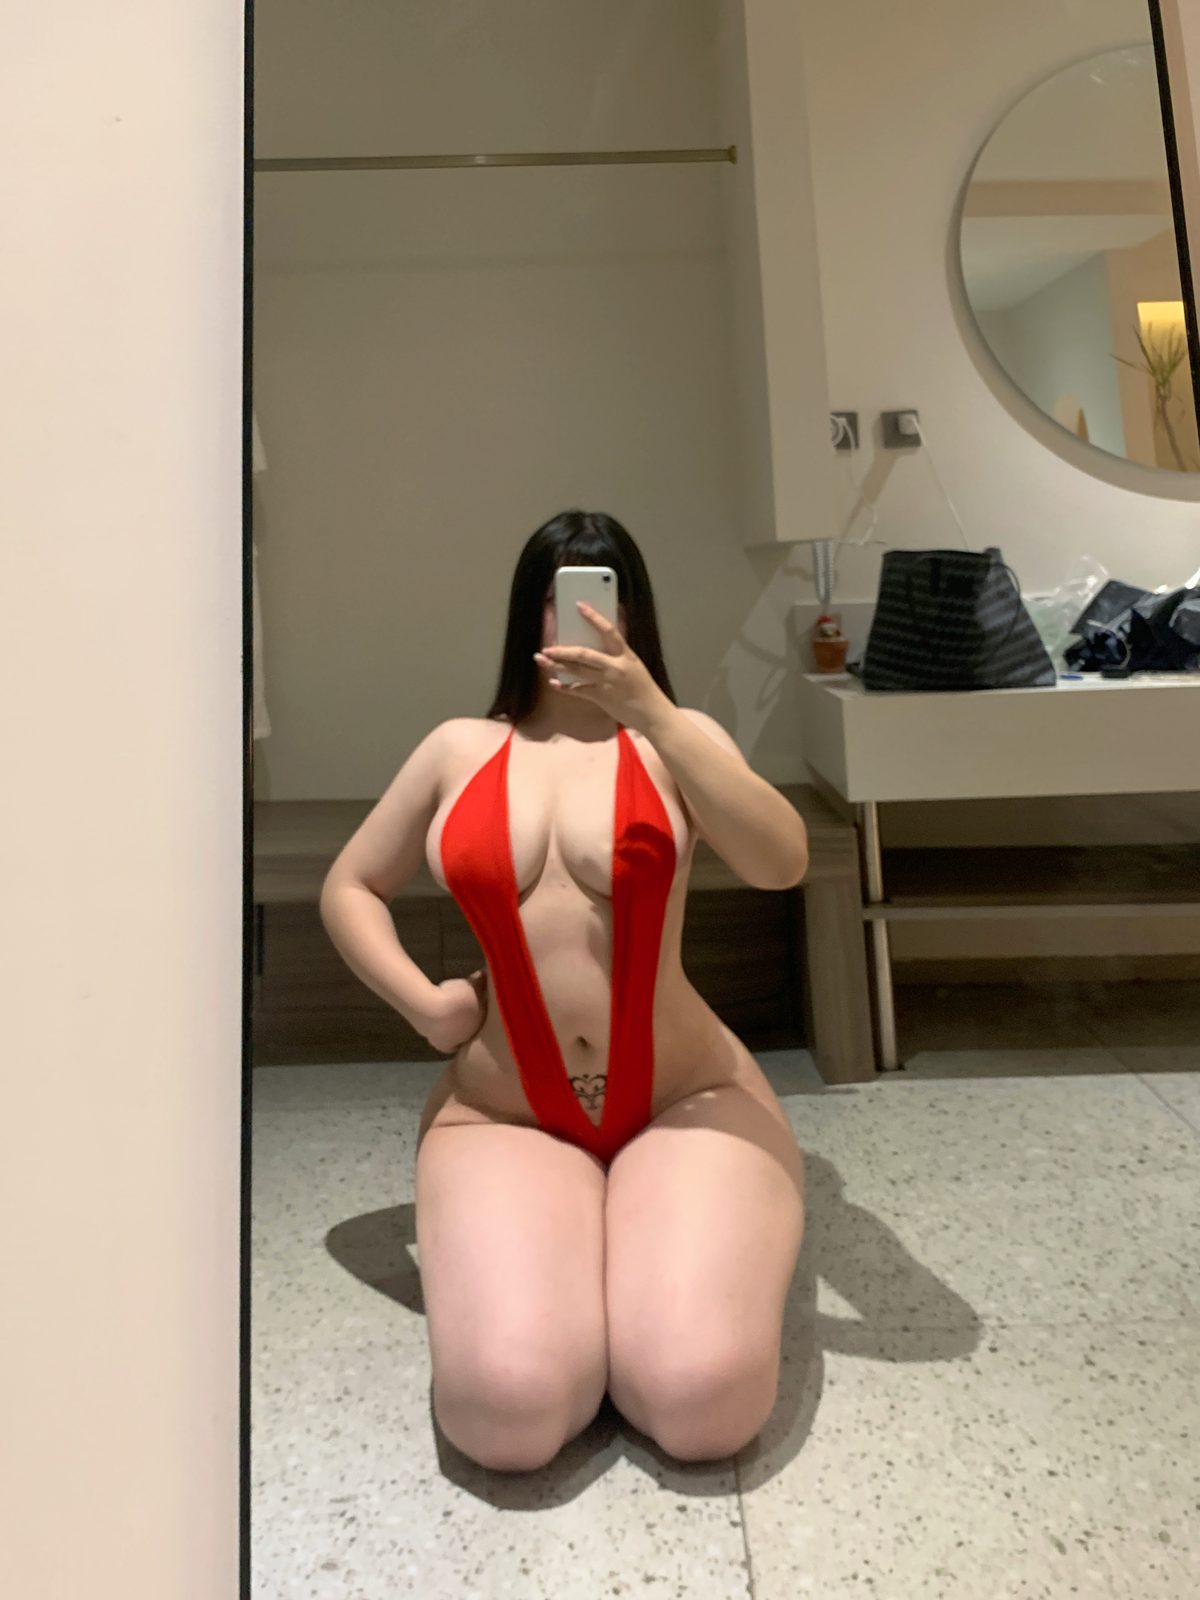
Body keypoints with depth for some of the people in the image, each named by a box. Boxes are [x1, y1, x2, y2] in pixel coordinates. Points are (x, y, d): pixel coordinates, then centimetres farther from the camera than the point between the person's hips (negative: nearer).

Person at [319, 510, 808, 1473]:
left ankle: (653, 1241, 11)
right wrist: (425, 1002, -2)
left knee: (704, 1405, -20)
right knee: (507, 1414, -20)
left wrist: (650, 713, -24)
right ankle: (551, 1255, 12)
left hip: (684, 1102, 0)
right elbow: (350, 889, 16)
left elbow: (783, 864, -16)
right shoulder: (460, 749, 8)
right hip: (500, 1114, 1)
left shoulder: (678, 738, 3)